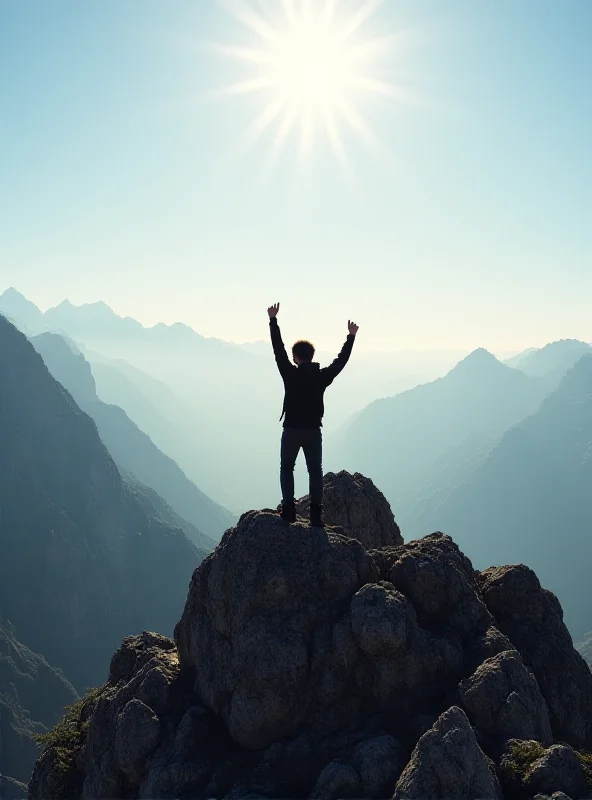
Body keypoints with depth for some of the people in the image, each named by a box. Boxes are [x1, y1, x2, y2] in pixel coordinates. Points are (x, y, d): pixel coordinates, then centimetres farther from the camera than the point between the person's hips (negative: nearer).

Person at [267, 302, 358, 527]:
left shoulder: (290, 373, -11)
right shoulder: (322, 376, -4)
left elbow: (278, 349, -7)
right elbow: (341, 360, 7)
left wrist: (273, 320, -2)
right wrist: (351, 336, 18)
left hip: (292, 430, -2)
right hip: (313, 431, 2)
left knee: (286, 469, 13)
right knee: (315, 471, 9)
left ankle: (289, 510, 3)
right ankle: (316, 513, 2)